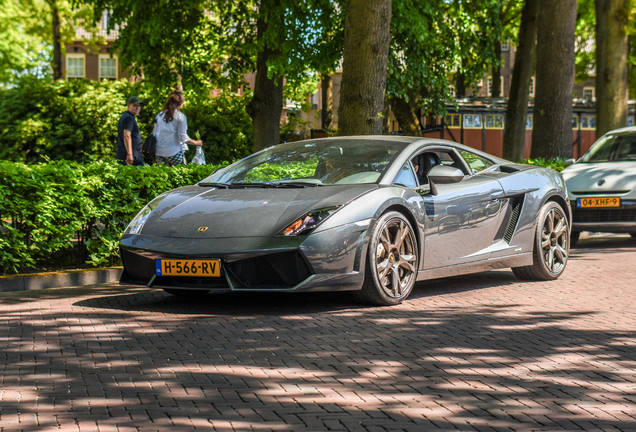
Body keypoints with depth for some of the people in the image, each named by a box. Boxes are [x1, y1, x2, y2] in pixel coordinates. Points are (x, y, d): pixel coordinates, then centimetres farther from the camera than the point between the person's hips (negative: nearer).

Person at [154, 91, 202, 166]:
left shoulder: (160, 115, 9)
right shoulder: (180, 116, -6)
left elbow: (155, 134, 13)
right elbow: (183, 138, -8)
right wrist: (196, 143, 8)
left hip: (159, 151, 5)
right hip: (174, 151, -5)